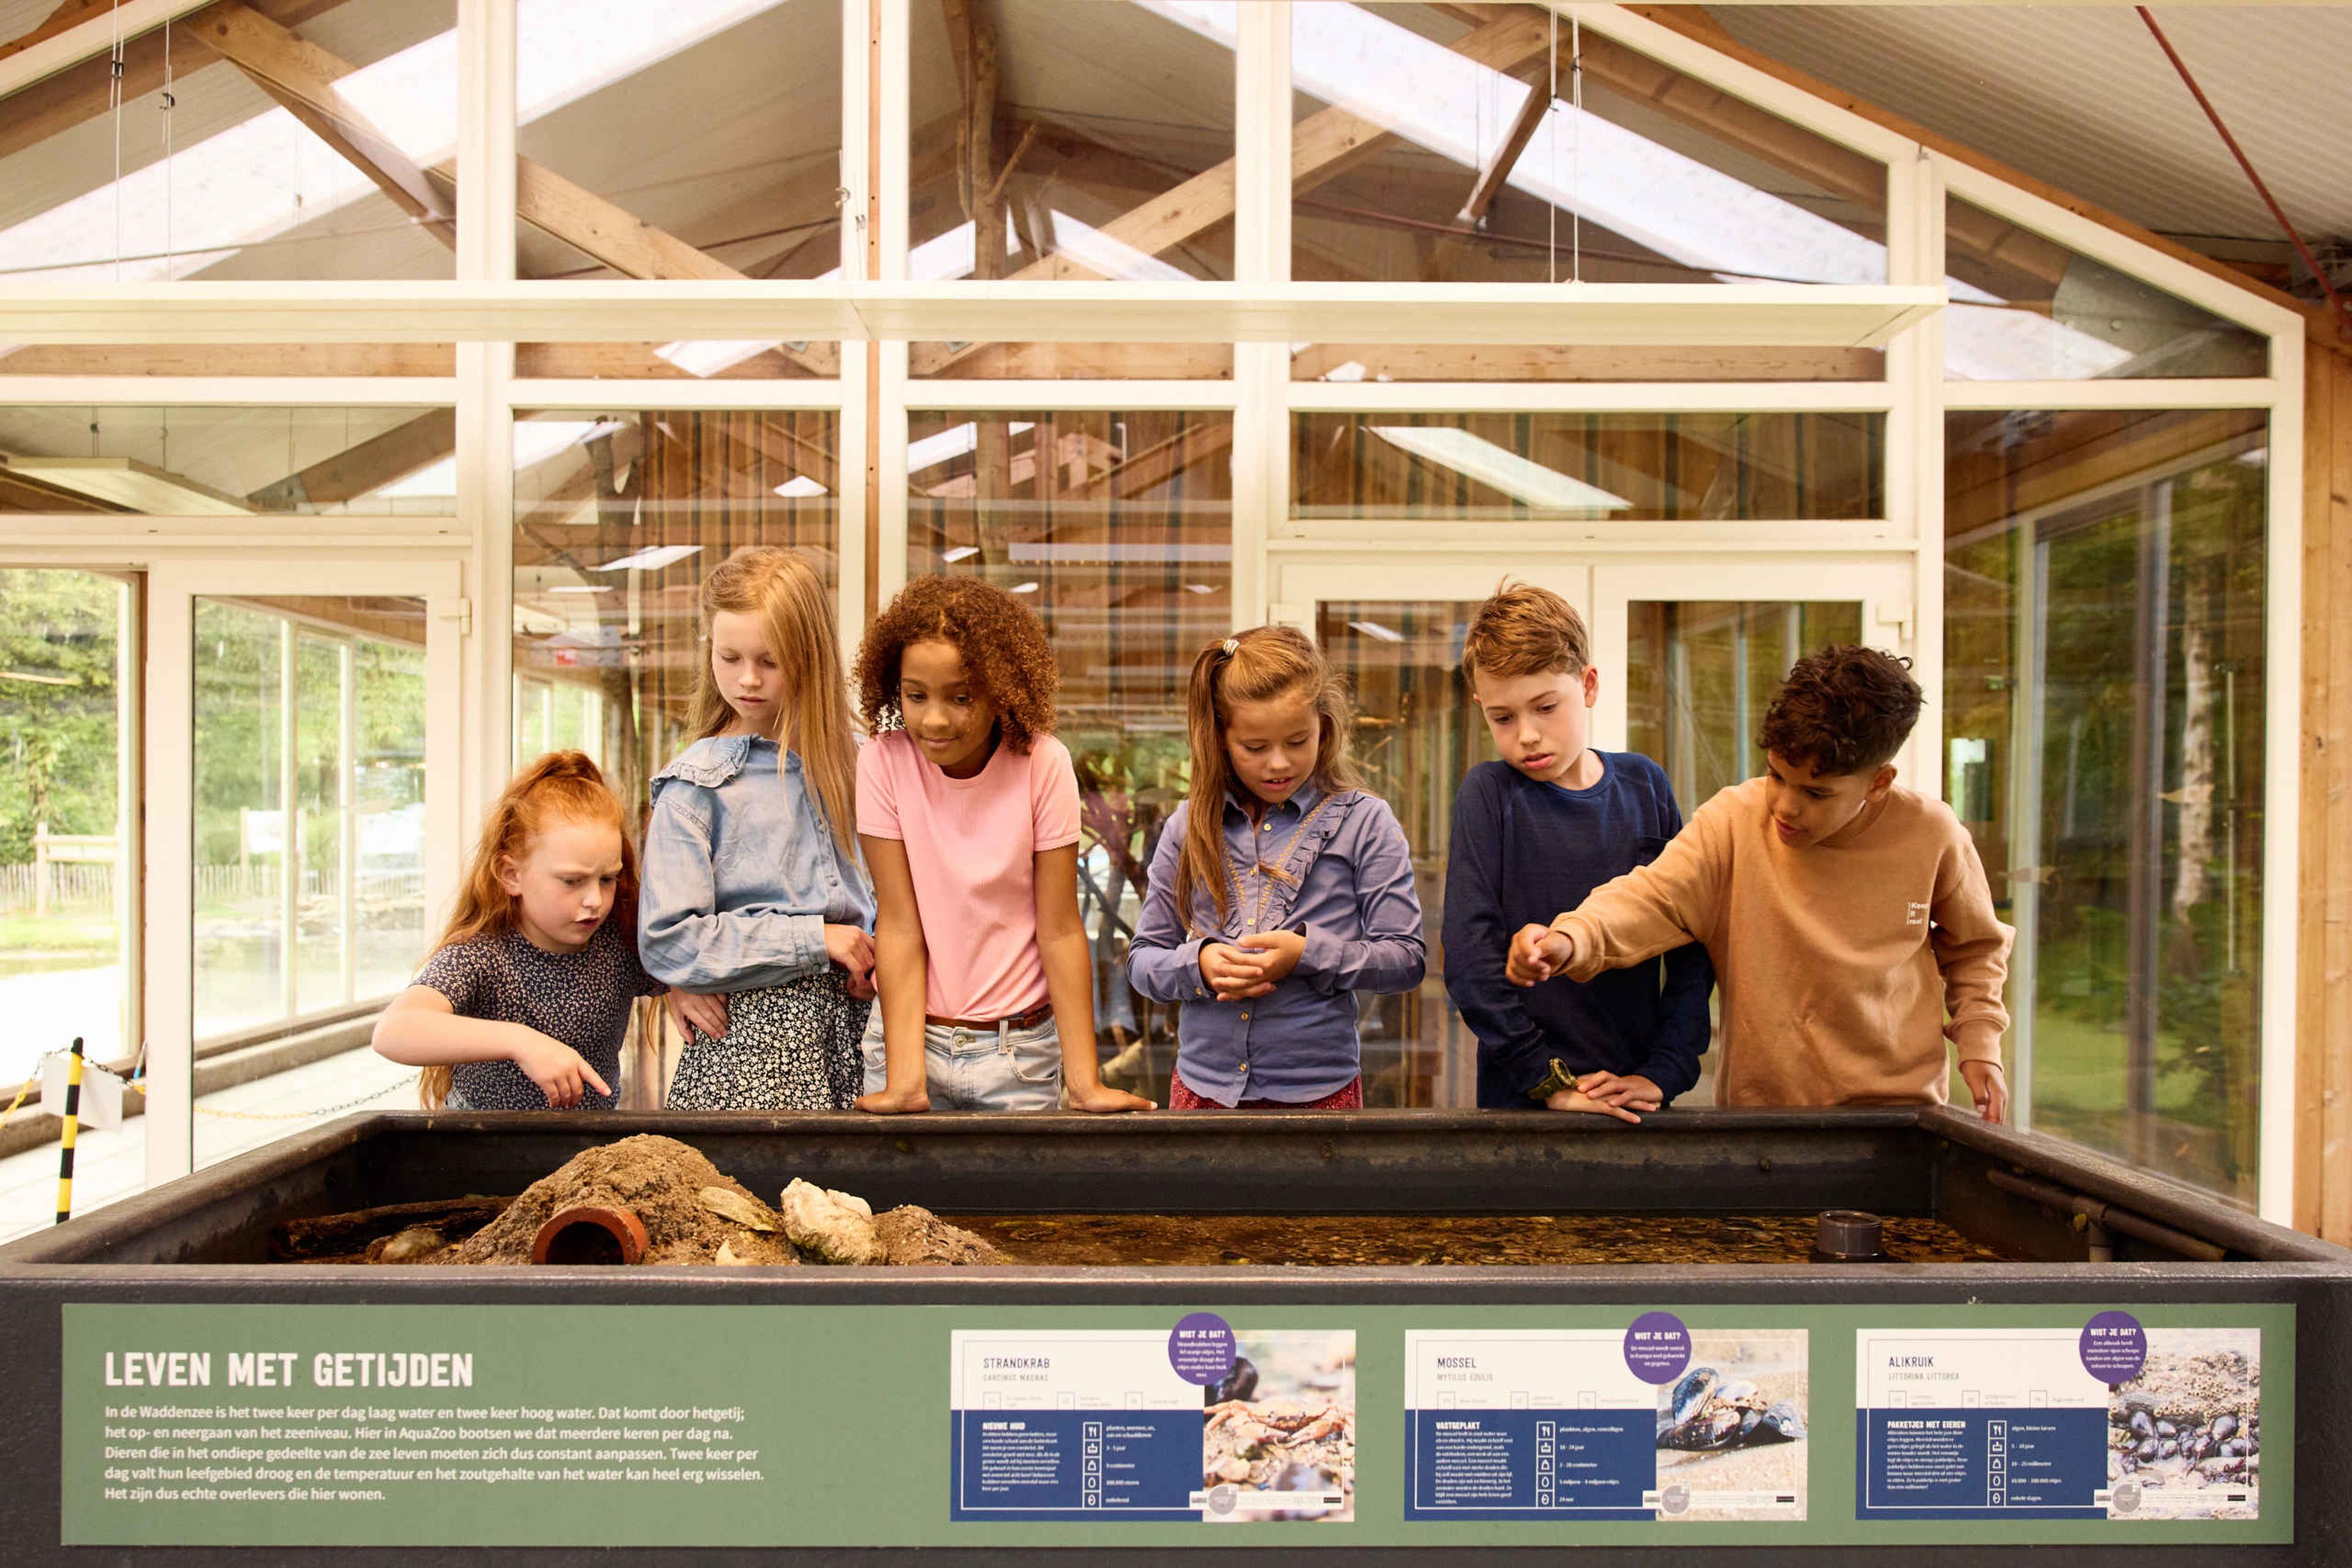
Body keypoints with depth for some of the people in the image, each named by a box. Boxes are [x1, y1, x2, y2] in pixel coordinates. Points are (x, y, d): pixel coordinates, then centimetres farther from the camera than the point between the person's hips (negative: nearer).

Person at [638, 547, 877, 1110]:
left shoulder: (854, 759, 10)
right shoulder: (698, 783, -4)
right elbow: (666, 941, -9)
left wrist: (876, 957, -2)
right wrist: (814, 939, -11)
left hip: (850, 1019, 4)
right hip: (751, 1037, -4)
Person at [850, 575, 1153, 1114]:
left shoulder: (1042, 763, -13)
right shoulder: (884, 762, -12)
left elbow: (1060, 929, -11)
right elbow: (899, 926, -12)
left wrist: (1085, 1082, -16)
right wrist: (904, 1079, -19)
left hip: (1020, 1049, 0)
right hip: (914, 1034, 1)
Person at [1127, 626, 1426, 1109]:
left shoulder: (1364, 822, -3)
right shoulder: (1190, 825, 3)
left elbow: (1406, 959, -6)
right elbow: (1142, 960, 6)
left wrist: (1307, 953, -19)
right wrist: (1198, 963, -14)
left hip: (1318, 1087, -2)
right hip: (1202, 1083, 2)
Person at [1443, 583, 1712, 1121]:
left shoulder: (1644, 785, 2)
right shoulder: (1489, 795, -6)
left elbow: (1692, 949, 2)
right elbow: (1470, 961, -11)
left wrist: (1664, 1073, -7)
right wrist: (1549, 1081, -14)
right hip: (1520, 1097, -2)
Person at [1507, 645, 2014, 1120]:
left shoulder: (1931, 836, -3)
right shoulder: (1733, 821, -8)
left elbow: (1974, 946, 15)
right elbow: (1653, 899, -20)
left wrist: (1979, 1045, 7)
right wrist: (1571, 939, -38)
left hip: (1900, 1101, -1)